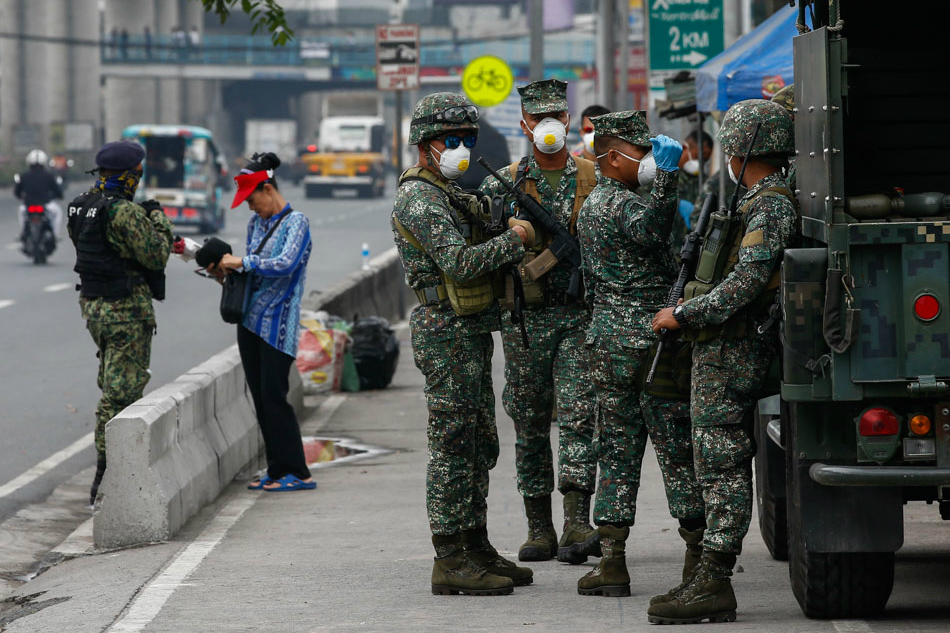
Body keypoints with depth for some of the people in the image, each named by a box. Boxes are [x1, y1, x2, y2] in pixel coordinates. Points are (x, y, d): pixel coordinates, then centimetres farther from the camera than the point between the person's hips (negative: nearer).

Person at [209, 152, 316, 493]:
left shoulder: (296, 222, -9)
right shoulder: (256, 222, 14)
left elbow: (286, 264, -24)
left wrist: (242, 262, -19)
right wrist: (228, 269, 5)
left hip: (278, 323, -8)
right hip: (251, 320, 8)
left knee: (274, 395, -9)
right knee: (260, 397, 7)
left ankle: (296, 473, -4)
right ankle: (276, 470, 13)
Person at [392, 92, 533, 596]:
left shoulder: (451, 194, 19)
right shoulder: (418, 199, -14)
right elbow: (460, 263, -23)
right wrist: (514, 239, -13)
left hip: (471, 332, 10)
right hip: (446, 332, -10)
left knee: (479, 444, 13)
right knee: (453, 445, -9)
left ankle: (475, 547, 20)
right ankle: (451, 560, -8)